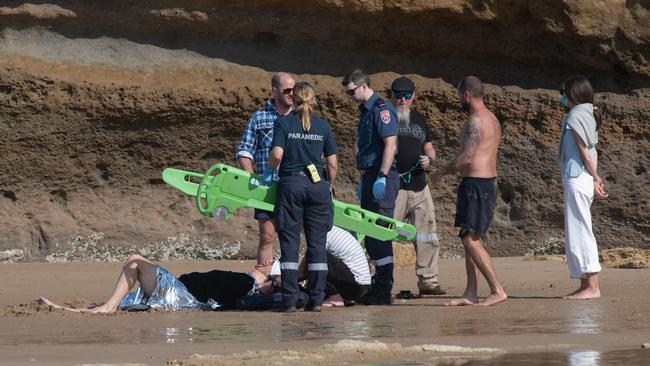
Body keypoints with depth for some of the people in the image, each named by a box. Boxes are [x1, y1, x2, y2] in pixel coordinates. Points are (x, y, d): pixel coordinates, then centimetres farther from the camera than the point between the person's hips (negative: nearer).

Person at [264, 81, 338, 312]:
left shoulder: (283, 123, 0)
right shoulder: (323, 126, 7)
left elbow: (277, 154, -11)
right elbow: (332, 163, 7)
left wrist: (268, 171, 8)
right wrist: (329, 186, 21)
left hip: (291, 183, -2)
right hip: (317, 185, 2)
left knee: (289, 243, 2)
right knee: (317, 243, 6)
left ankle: (289, 300, -1)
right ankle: (316, 299, 5)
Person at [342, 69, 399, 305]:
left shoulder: (382, 109, -11)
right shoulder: (365, 111, 19)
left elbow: (390, 144, -19)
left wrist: (381, 177, -23)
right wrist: (363, 179, 23)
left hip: (382, 179, -10)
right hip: (370, 177, 10)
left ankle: (383, 292, -8)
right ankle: (379, 284, 17)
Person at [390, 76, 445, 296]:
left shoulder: (418, 119, 18)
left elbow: (429, 148, 24)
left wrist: (429, 158, 0)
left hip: (419, 186, 6)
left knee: (426, 238, 5)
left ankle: (428, 281, 12)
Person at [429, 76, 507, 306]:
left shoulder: (475, 121, -15)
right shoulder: (492, 119, 16)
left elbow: (466, 157, -20)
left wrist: (442, 171, -6)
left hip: (475, 184, -10)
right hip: (489, 181, 10)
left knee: (470, 240, -10)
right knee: (471, 239, 12)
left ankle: (497, 290, -12)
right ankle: (471, 294, 13)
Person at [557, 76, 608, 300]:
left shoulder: (575, 117, -12)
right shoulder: (588, 116, 16)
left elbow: (584, 153, -13)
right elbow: (591, 153, 13)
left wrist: (595, 177, -3)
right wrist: (595, 179, 11)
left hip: (577, 179, -10)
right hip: (584, 179, 10)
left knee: (579, 232, -8)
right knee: (579, 232, 12)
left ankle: (592, 286, -9)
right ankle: (587, 285, 14)